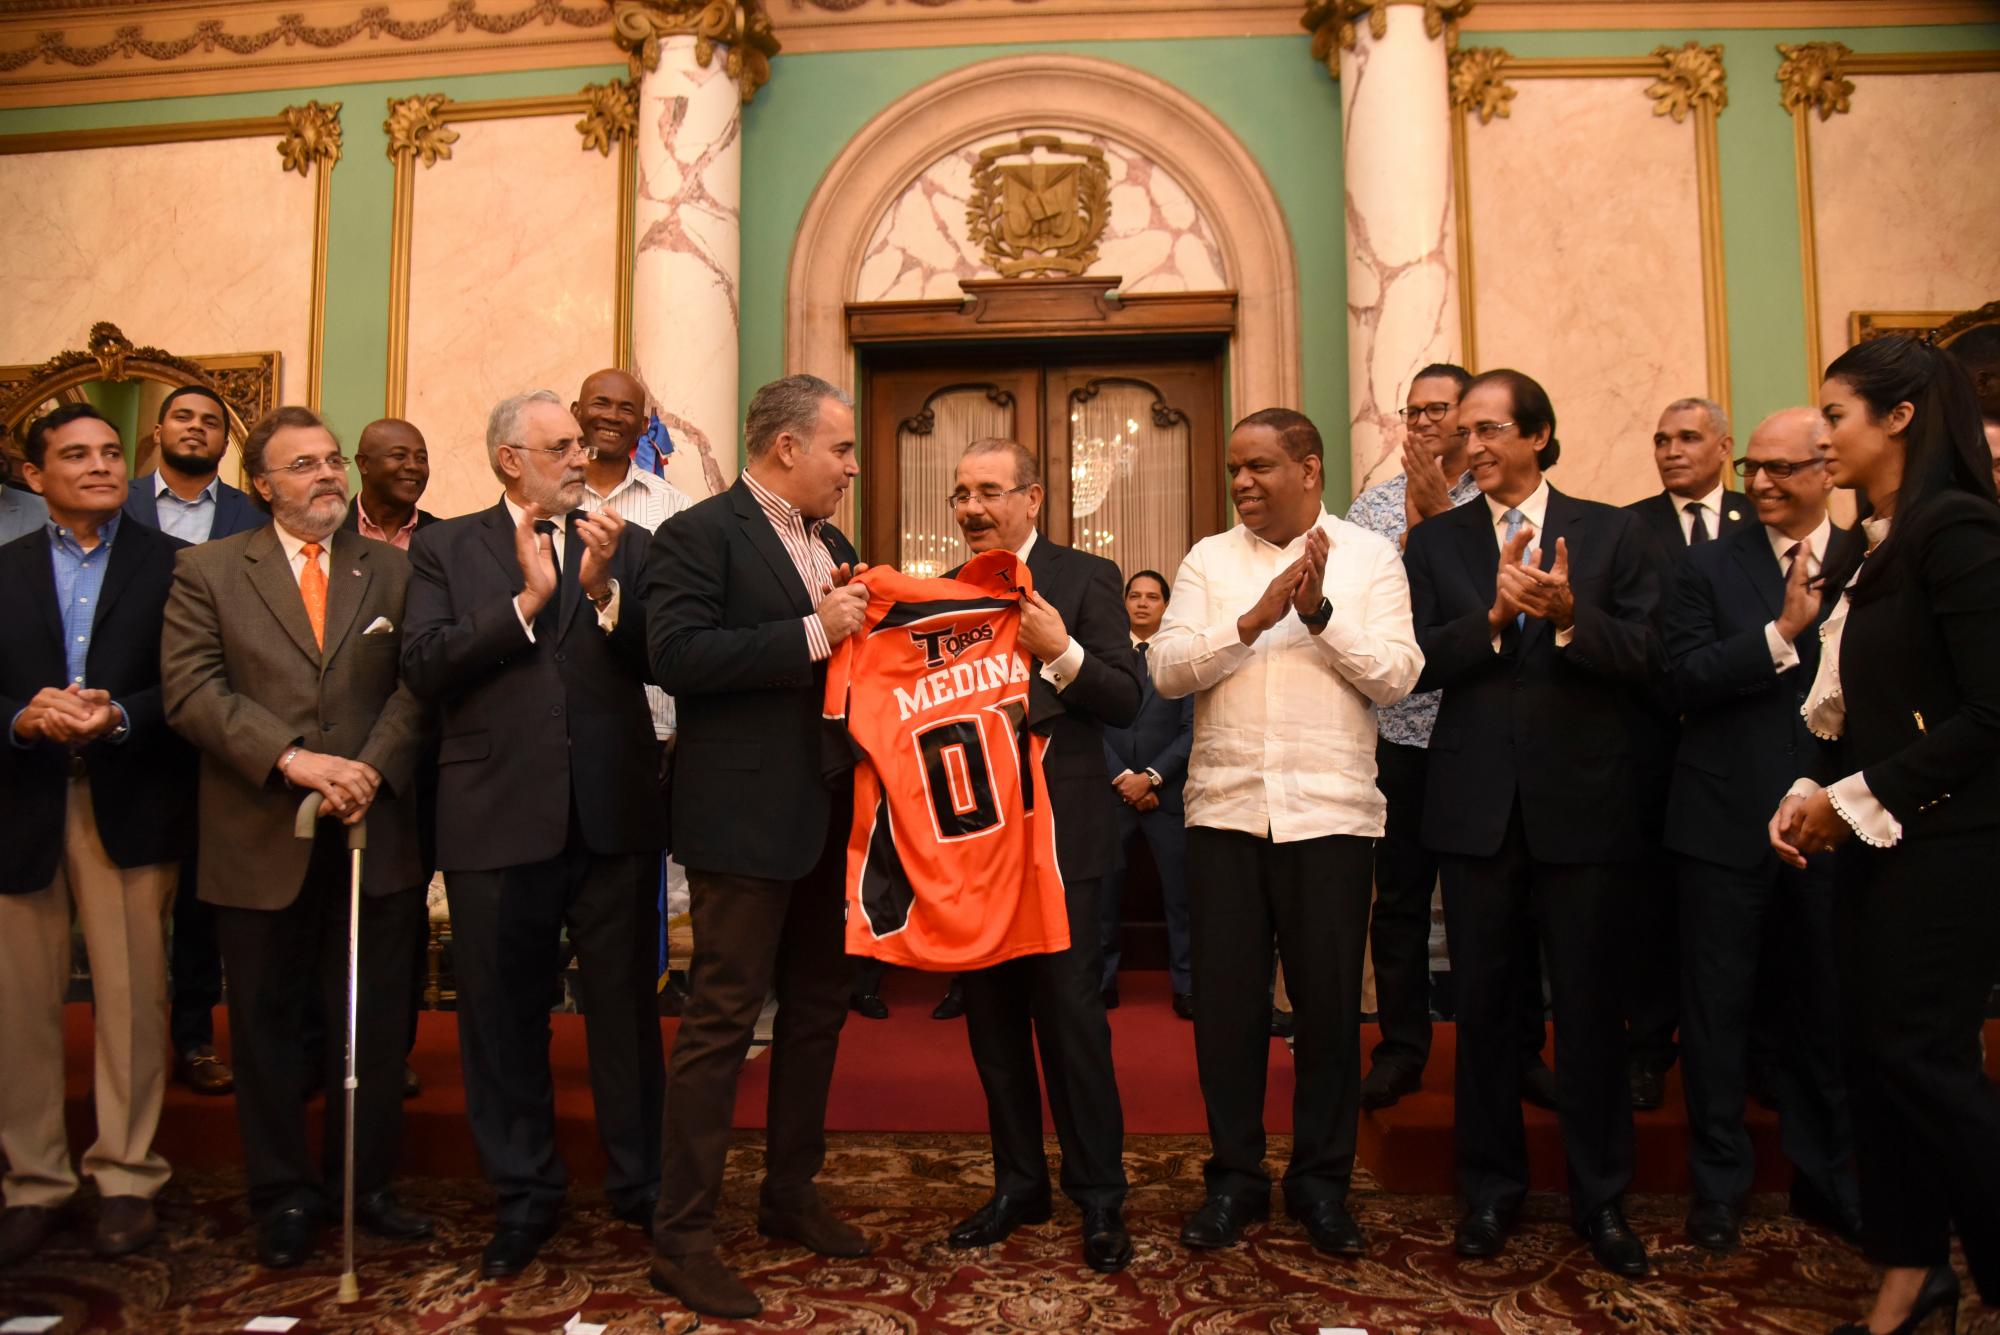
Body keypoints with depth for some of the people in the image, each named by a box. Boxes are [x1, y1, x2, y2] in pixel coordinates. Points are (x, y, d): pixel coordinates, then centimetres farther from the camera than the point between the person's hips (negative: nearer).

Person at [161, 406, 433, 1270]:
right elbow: (191, 689, -6)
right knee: (268, 1027, 10)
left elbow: (416, 685, 1)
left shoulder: (392, 570, 9)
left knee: (374, 1024, 9)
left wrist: (372, 768, -15)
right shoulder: (209, 571, 5)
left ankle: (365, 1183, 24)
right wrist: (292, 758, -17)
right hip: (261, 839, -1)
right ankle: (284, 1195, 25)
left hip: (374, 835, 1)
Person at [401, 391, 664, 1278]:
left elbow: (656, 662, -2)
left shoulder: (623, 546, 8)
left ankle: (642, 1182, 26)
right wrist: (527, 598, -13)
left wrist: (603, 589, -16)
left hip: (609, 813, 1)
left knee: (624, 1005, 9)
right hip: (499, 814, 0)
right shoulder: (447, 548, 5)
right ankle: (525, 1196, 28)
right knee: (504, 1013, 11)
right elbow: (423, 667, -8)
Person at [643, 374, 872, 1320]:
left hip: (826, 817, 9)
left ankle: (790, 1195, 33)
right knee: (721, 1021, -2)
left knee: (816, 1010, 16)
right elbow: (676, 654, -22)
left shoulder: (833, 546, 17)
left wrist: (864, 622, 2)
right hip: (744, 817, -8)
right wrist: (811, 633, -23)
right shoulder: (698, 535, -9)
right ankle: (681, 1239, 10)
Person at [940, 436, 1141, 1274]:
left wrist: (1061, 653, -25)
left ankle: (1099, 1196, 14)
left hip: (1058, 830, -5)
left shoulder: (1086, 578, -2)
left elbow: (1125, 702, -9)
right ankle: (1019, 1183, 27)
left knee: (1070, 1011, -1)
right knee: (991, 1013, 12)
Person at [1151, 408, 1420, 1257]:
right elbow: (1167, 670, -5)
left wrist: (1321, 614, -17)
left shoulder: (1370, 558, 4)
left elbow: (1398, 676, -5)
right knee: (1225, 999, 7)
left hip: (1330, 812, -1)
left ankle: (1322, 1180, 25)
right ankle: (1233, 1177, 23)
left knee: (1329, 1002, 8)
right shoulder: (1209, 561, 7)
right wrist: (1255, 618, -16)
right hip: (1226, 809, 2)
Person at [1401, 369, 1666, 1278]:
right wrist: (1494, 616, -19)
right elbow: (1418, 665, -4)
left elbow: (1650, 658, -6)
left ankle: (1600, 1198, 25)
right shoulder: (1434, 544, 6)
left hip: (1582, 801, -1)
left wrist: (1569, 616, -22)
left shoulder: (1613, 534, 3)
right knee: (1483, 1003, 11)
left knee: (1588, 1005, 8)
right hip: (1476, 803, 1)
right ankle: (1490, 1187, 26)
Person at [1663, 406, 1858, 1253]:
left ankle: (1826, 1178, 32)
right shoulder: (1710, 567, 1)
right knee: (1718, 1009, 7)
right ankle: (1719, 1184, 22)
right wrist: (1782, 630, -19)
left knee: (1827, 1008, 13)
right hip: (1729, 822, -1)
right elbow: (1684, 679, -11)